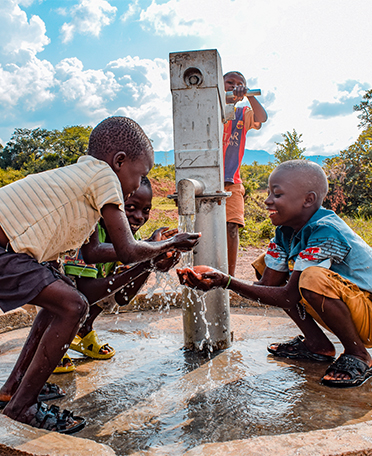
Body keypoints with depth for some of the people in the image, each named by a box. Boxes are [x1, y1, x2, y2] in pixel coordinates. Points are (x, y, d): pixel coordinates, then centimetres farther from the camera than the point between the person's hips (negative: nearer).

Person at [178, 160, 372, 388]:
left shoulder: (326, 232, -28)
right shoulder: (285, 232, -2)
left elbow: (289, 297, -28)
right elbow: (266, 286, -5)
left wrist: (227, 281, -30)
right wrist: (215, 282, -19)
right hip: (344, 306, 8)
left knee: (313, 278, -36)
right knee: (269, 265, 3)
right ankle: (318, 345, 7)